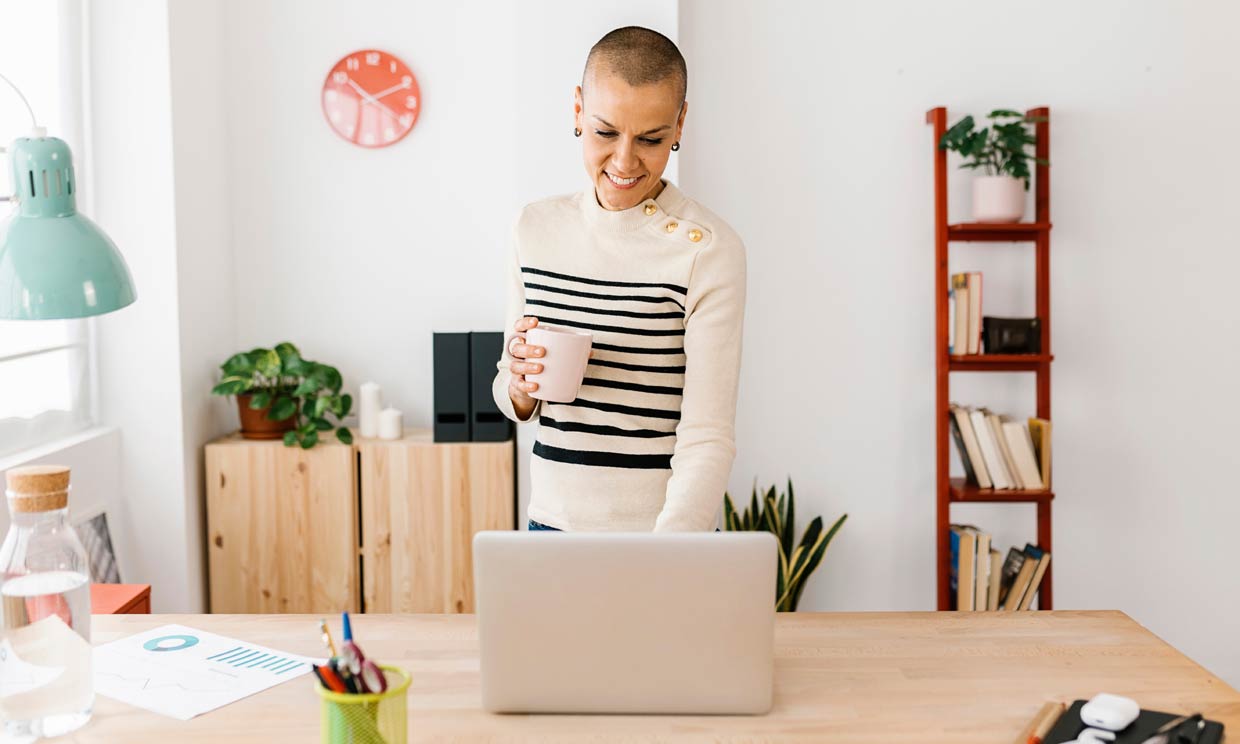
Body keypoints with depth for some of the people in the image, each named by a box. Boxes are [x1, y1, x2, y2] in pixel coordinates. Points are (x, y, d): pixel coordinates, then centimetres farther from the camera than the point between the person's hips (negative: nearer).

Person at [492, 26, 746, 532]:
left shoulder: (709, 249, -14)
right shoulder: (536, 227, 1)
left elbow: (708, 439, -18)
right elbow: (515, 405, 9)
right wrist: (520, 383, -13)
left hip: (666, 531, -4)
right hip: (551, 519, 4)